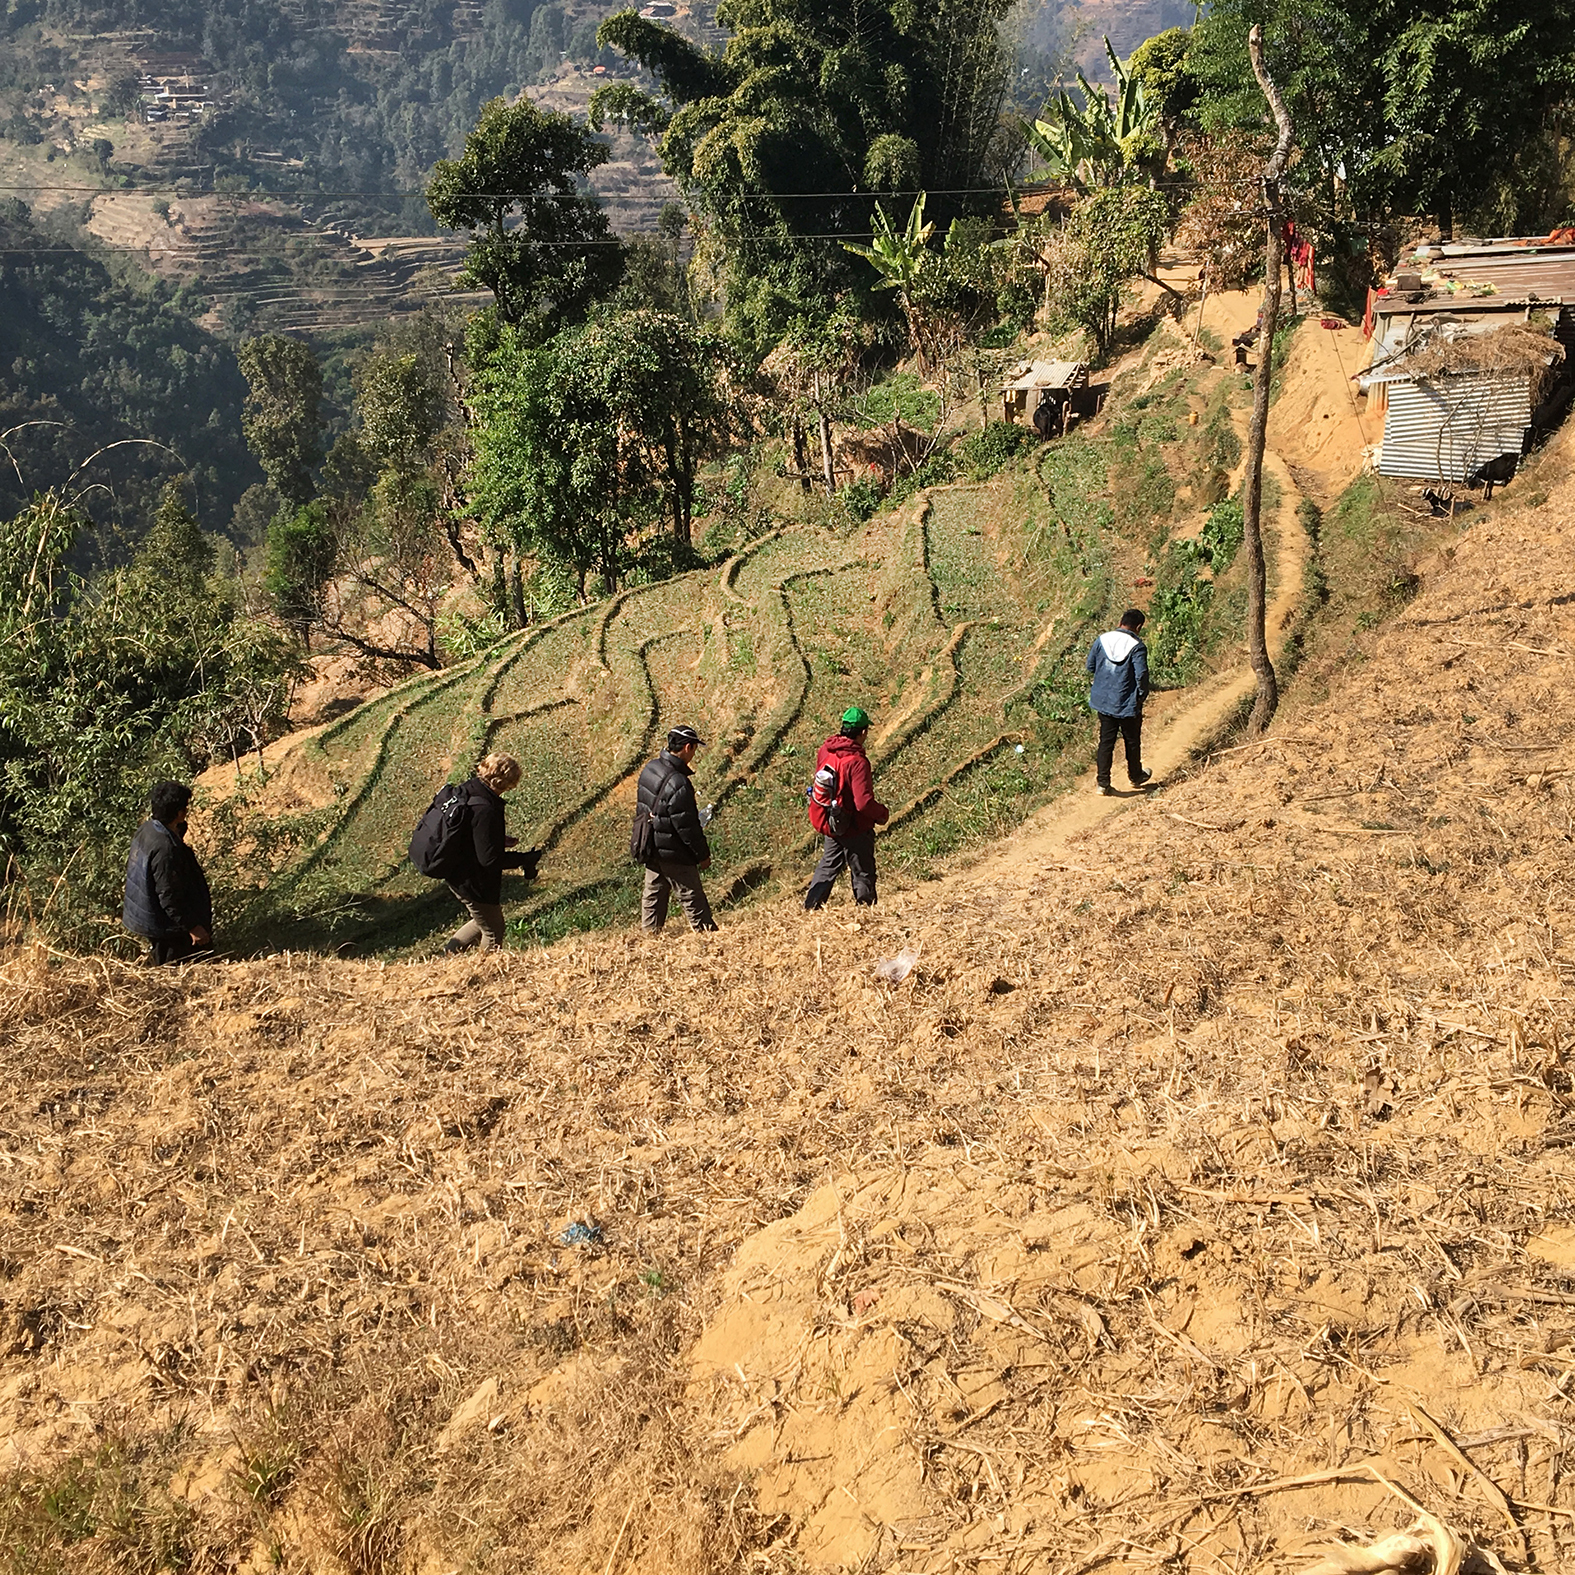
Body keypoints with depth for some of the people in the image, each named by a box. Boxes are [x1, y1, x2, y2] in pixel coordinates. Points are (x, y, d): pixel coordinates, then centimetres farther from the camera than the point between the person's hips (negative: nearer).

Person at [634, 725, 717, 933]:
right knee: (692, 897, 3)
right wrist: (703, 854, -10)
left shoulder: (650, 768, 0)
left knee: (653, 893, 18)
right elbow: (687, 826, -22)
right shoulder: (678, 783, -28)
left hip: (650, 849, 9)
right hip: (673, 853, -9)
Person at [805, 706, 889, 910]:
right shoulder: (857, 762, -28)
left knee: (828, 866, 23)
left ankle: (810, 908, 27)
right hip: (854, 828, -7)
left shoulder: (825, 750, -5)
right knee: (863, 874, 9)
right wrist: (883, 813, -11)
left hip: (829, 822, 7)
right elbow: (864, 803, -30)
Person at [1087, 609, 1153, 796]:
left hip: (1103, 701, 4)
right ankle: (1136, 776, 35)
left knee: (1106, 741, 12)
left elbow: (1090, 666, 7)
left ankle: (1103, 782, 12)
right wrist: (1141, 695, -5)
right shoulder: (1137, 647, -17)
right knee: (1132, 741, 17)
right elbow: (1141, 675, -22)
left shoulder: (1102, 640, -3)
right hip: (1128, 704, -4)